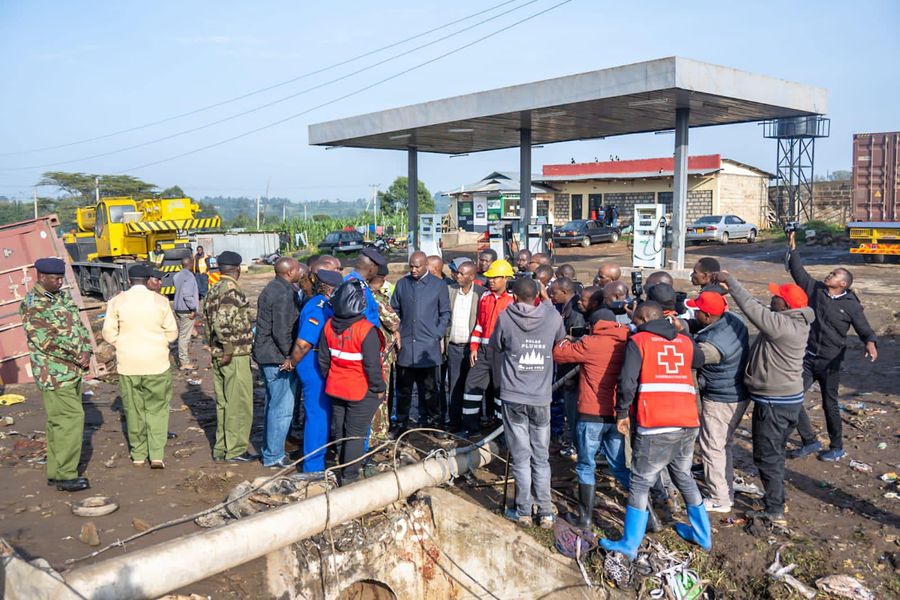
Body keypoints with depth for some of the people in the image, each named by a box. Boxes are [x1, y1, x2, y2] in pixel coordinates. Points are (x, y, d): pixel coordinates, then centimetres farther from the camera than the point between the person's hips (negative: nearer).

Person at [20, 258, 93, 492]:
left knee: (59, 422, 14)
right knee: (71, 419, -9)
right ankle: (65, 476, 0)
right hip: (54, 373, -8)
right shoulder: (31, 304, -13)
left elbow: (79, 325, 12)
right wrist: (77, 356, -17)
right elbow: (45, 340, -19)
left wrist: (86, 350, -5)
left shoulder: (63, 296, 12)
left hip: (74, 371, 8)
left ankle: (56, 471, 23)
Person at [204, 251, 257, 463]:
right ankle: (235, 451, 7)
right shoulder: (232, 291, -17)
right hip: (236, 356, -9)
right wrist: (229, 349, -19)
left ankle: (221, 449, 24)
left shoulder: (213, 290, 12)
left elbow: (210, 319, 16)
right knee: (239, 404, 0)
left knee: (223, 403, 16)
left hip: (218, 355, 9)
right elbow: (222, 322, -27)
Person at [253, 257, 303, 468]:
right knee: (282, 408, -2)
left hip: (265, 356, 11)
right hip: (278, 358, -11)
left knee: (272, 405, 19)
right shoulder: (285, 294, -19)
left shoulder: (271, 289, 13)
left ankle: (269, 450, 29)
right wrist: (289, 356, -15)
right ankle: (273, 456, 5)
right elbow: (282, 330, -24)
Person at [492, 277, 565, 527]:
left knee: (521, 457, 6)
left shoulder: (505, 317, -6)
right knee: (541, 457, 12)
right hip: (542, 397, 2)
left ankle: (523, 511, 13)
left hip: (513, 396, -2)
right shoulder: (552, 317, -3)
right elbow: (561, 344, 15)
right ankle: (545, 513, 16)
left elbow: (495, 351, 7)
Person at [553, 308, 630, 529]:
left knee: (586, 466, 8)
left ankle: (585, 517, 13)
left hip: (592, 415, -5)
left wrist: (567, 341, 19)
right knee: (620, 466, 15)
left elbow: (558, 353, 0)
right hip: (617, 416, 5)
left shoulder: (591, 344, -9)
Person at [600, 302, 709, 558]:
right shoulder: (685, 341, 16)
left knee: (640, 484, 3)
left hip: (656, 426, -6)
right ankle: (702, 534, 33)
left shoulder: (639, 340, 2)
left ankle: (630, 544, 8)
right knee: (684, 477, 23)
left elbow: (627, 381, -8)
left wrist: (622, 413, 2)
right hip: (688, 423, 6)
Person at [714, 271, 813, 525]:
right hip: (788, 398, 10)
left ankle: (774, 511, 10)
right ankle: (775, 499, 36)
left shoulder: (782, 325, -25)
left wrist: (729, 280, -11)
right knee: (774, 453, 22)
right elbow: (761, 310, 10)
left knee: (767, 456, 1)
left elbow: (751, 307, -22)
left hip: (774, 403, -10)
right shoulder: (794, 322, 4)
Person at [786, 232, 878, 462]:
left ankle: (836, 448, 27)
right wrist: (792, 248, -4)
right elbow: (798, 271, 3)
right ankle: (809, 441, 16)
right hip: (807, 357, 4)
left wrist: (870, 343, -29)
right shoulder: (815, 289, 1)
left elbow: (865, 329, -7)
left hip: (830, 362, -3)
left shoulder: (851, 305, -7)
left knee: (830, 404, 7)